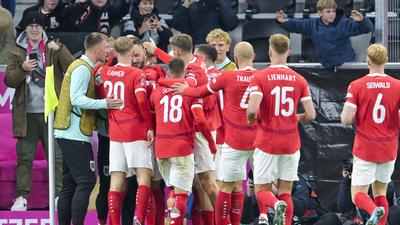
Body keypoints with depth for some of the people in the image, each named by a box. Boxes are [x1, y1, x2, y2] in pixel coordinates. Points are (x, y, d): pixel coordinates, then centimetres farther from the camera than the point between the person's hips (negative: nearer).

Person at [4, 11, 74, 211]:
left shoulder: (53, 49, 8)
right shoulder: (17, 52, 11)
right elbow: (9, 80, 3)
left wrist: (60, 50, -18)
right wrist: (23, 69, -14)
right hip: (27, 113, 1)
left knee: (57, 156, -5)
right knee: (25, 157, -1)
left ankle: (59, 195, -4)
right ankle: (21, 197, -1)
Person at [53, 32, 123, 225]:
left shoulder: (82, 67, 18)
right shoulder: (82, 68, -13)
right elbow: (77, 99, -22)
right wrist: (104, 104, -25)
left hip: (68, 134, 10)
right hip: (75, 134, -10)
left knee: (70, 183, 10)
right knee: (86, 180, -12)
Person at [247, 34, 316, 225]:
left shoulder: (259, 77, -8)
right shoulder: (299, 80, 2)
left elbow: (252, 109, -21)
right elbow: (311, 115, -2)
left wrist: (251, 119, 2)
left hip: (266, 143, -3)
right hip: (291, 143, 3)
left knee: (261, 190, 6)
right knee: (285, 192, 10)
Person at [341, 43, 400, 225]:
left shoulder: (356, 86, -9)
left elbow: (346, 119, -14)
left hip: (365, 150, -2)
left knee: (358, 194, 2)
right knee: (380, 193, 16)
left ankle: (375, 210, -30)